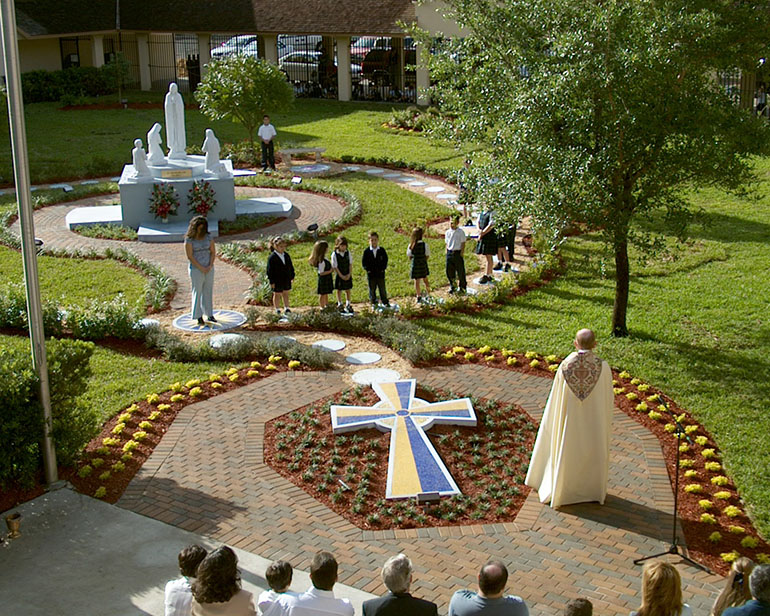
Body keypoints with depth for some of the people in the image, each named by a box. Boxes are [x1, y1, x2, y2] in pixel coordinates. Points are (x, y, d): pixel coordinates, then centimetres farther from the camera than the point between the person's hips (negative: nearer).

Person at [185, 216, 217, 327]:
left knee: (208, 292, 10)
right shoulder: (189, 239, -10)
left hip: (209, 269, 4)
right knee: (197, 292, 3)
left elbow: (213, 252, 5)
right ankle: (198, 317, 10)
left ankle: (209, 314, 20)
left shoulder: (208, 237, 2)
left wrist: (210, 266, -9)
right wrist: (201, 268, -14)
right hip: (196, 269, -4)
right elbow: (190, 256, -12)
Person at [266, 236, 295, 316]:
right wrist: (271, 281, -16)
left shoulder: (286, 255, 2)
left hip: (287, 279, 6)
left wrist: (292, 276, 13)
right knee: (277, 295, 8)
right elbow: (270, 270, -15)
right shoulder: (272, 257, -17)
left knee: (286, 294, 15)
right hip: (277, 281, -5)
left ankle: (286, 309, 27)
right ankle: (277, 310, 20)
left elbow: (291, 266, 14)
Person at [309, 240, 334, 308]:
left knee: (326, 293, 26)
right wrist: (330, 271, -21)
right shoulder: (321, 261, -29)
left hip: (326, 279, 10)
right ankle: (322, 307, 21)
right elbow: (321, 273, -27)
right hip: (323, 279, -10)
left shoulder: (324, 258, 0)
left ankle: (327, 305, 42)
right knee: (322, 294, 7)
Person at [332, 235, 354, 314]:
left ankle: (348, 305, 23)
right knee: (339, 290, 9)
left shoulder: (348, 253, -2)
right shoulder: (334, 254, -13)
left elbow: (350, 264, 1)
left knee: (348, 290, 11)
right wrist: (341, 276, -13)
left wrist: (349, 274, -8)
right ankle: (340, 305, 21)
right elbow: (335, 267, -11)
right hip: (339, 275, -3)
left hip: (348, 275, 3)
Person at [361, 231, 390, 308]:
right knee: (372, 290, 9)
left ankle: (385, 302, 17)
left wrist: (383, 268, -4)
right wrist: (368, 269, -10)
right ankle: (373, 303, 21)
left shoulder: (382, 250, 0)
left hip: (380, 273, 1)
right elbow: (364, 262, 0)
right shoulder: (367, 251, -4)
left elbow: (385, 260, 6)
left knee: (382, 289, 6)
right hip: (371, 274, -1)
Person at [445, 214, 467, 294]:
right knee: (449, 271, 6)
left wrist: (461, 254, -10)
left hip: (458, 252, -4)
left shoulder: (461, 232, -7)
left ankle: (462, 287, 21)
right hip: (449, 253, 4)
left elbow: (463, 244, -6)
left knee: (460, 271, 4)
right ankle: (452, 287, 23)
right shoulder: (448, 232, 6)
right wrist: (448, 252, 7)